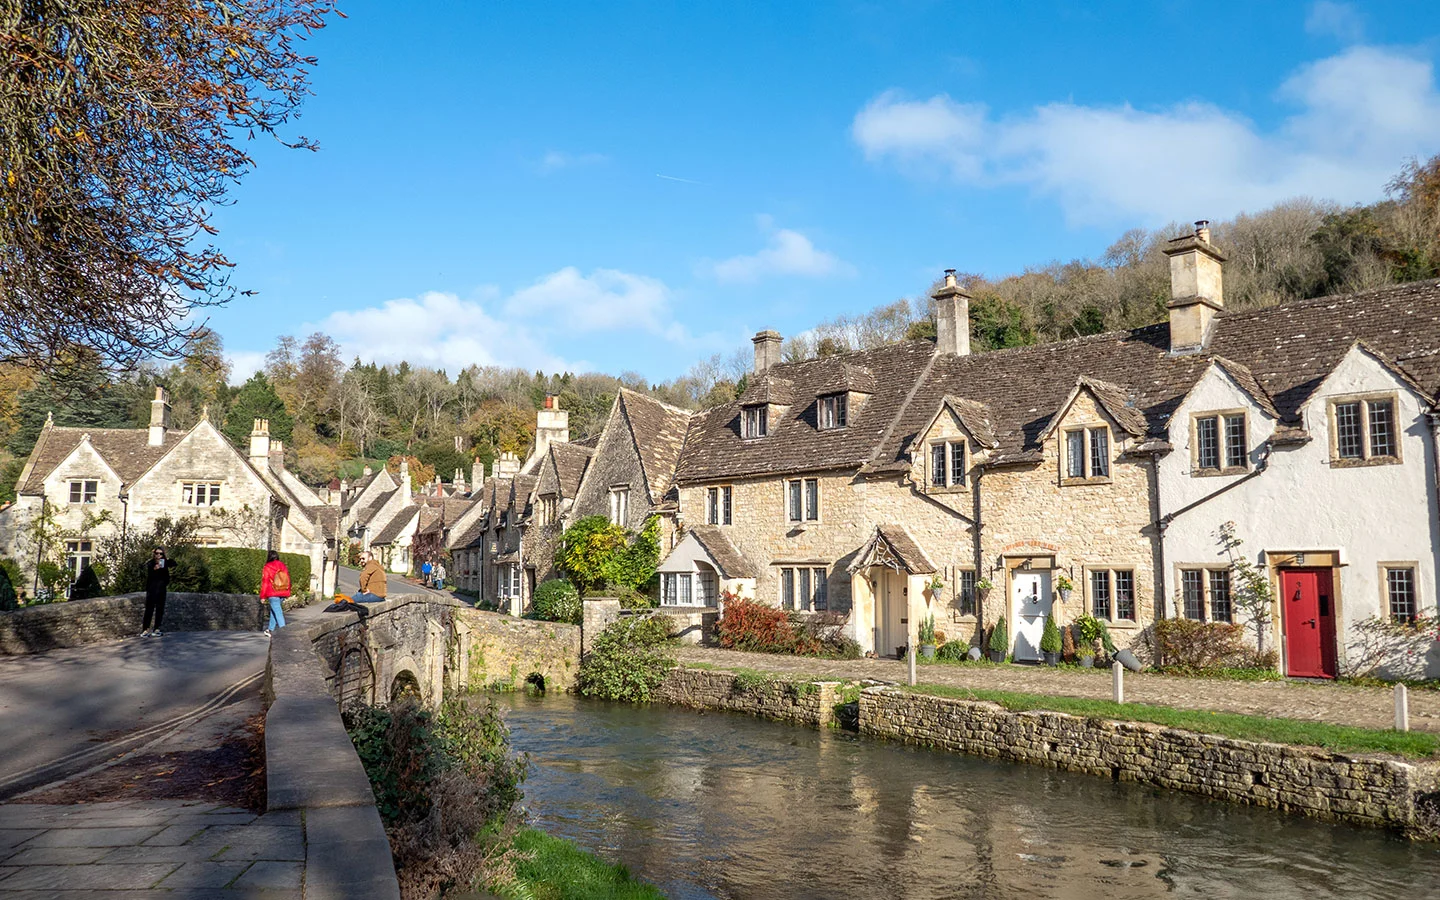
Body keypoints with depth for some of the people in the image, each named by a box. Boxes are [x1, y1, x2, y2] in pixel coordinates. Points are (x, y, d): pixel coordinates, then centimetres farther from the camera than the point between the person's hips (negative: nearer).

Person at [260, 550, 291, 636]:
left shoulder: (267, 568, -6)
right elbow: (288, 580, 13)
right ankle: (270, 629, 27)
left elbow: (264, 582, -5)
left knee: (277, 612, -8)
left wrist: (262, 596, 0)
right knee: (274, 610, 20)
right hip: (283, 593, 6)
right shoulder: (283, 566, 9)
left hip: (272, 594, -6)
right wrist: (287, 594, 20)